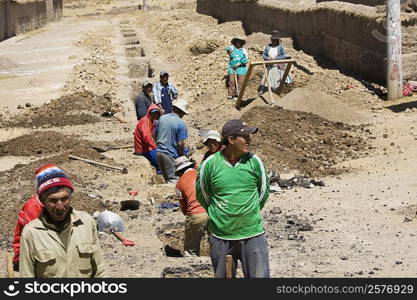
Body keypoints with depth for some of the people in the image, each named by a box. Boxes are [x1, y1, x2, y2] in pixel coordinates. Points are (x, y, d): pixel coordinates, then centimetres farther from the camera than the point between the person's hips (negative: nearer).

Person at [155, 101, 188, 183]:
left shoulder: (162, 118, 7)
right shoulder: (181, 124, -12)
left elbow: (155, 135, 14)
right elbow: (180, 144, -15)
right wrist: (182, 156, 0)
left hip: (159, 152, 7)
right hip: (170, 154, -6)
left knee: (166, 177, 17)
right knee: (173, 179, -3)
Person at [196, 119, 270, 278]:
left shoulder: (254, 161, -3)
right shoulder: (210, 164, -7)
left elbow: (264, 191, 12)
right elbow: (202, 196, 8)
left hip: (253, 234, 0)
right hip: (221, 237, 0)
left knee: (260, 275, 0)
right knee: (222, 276, 12)